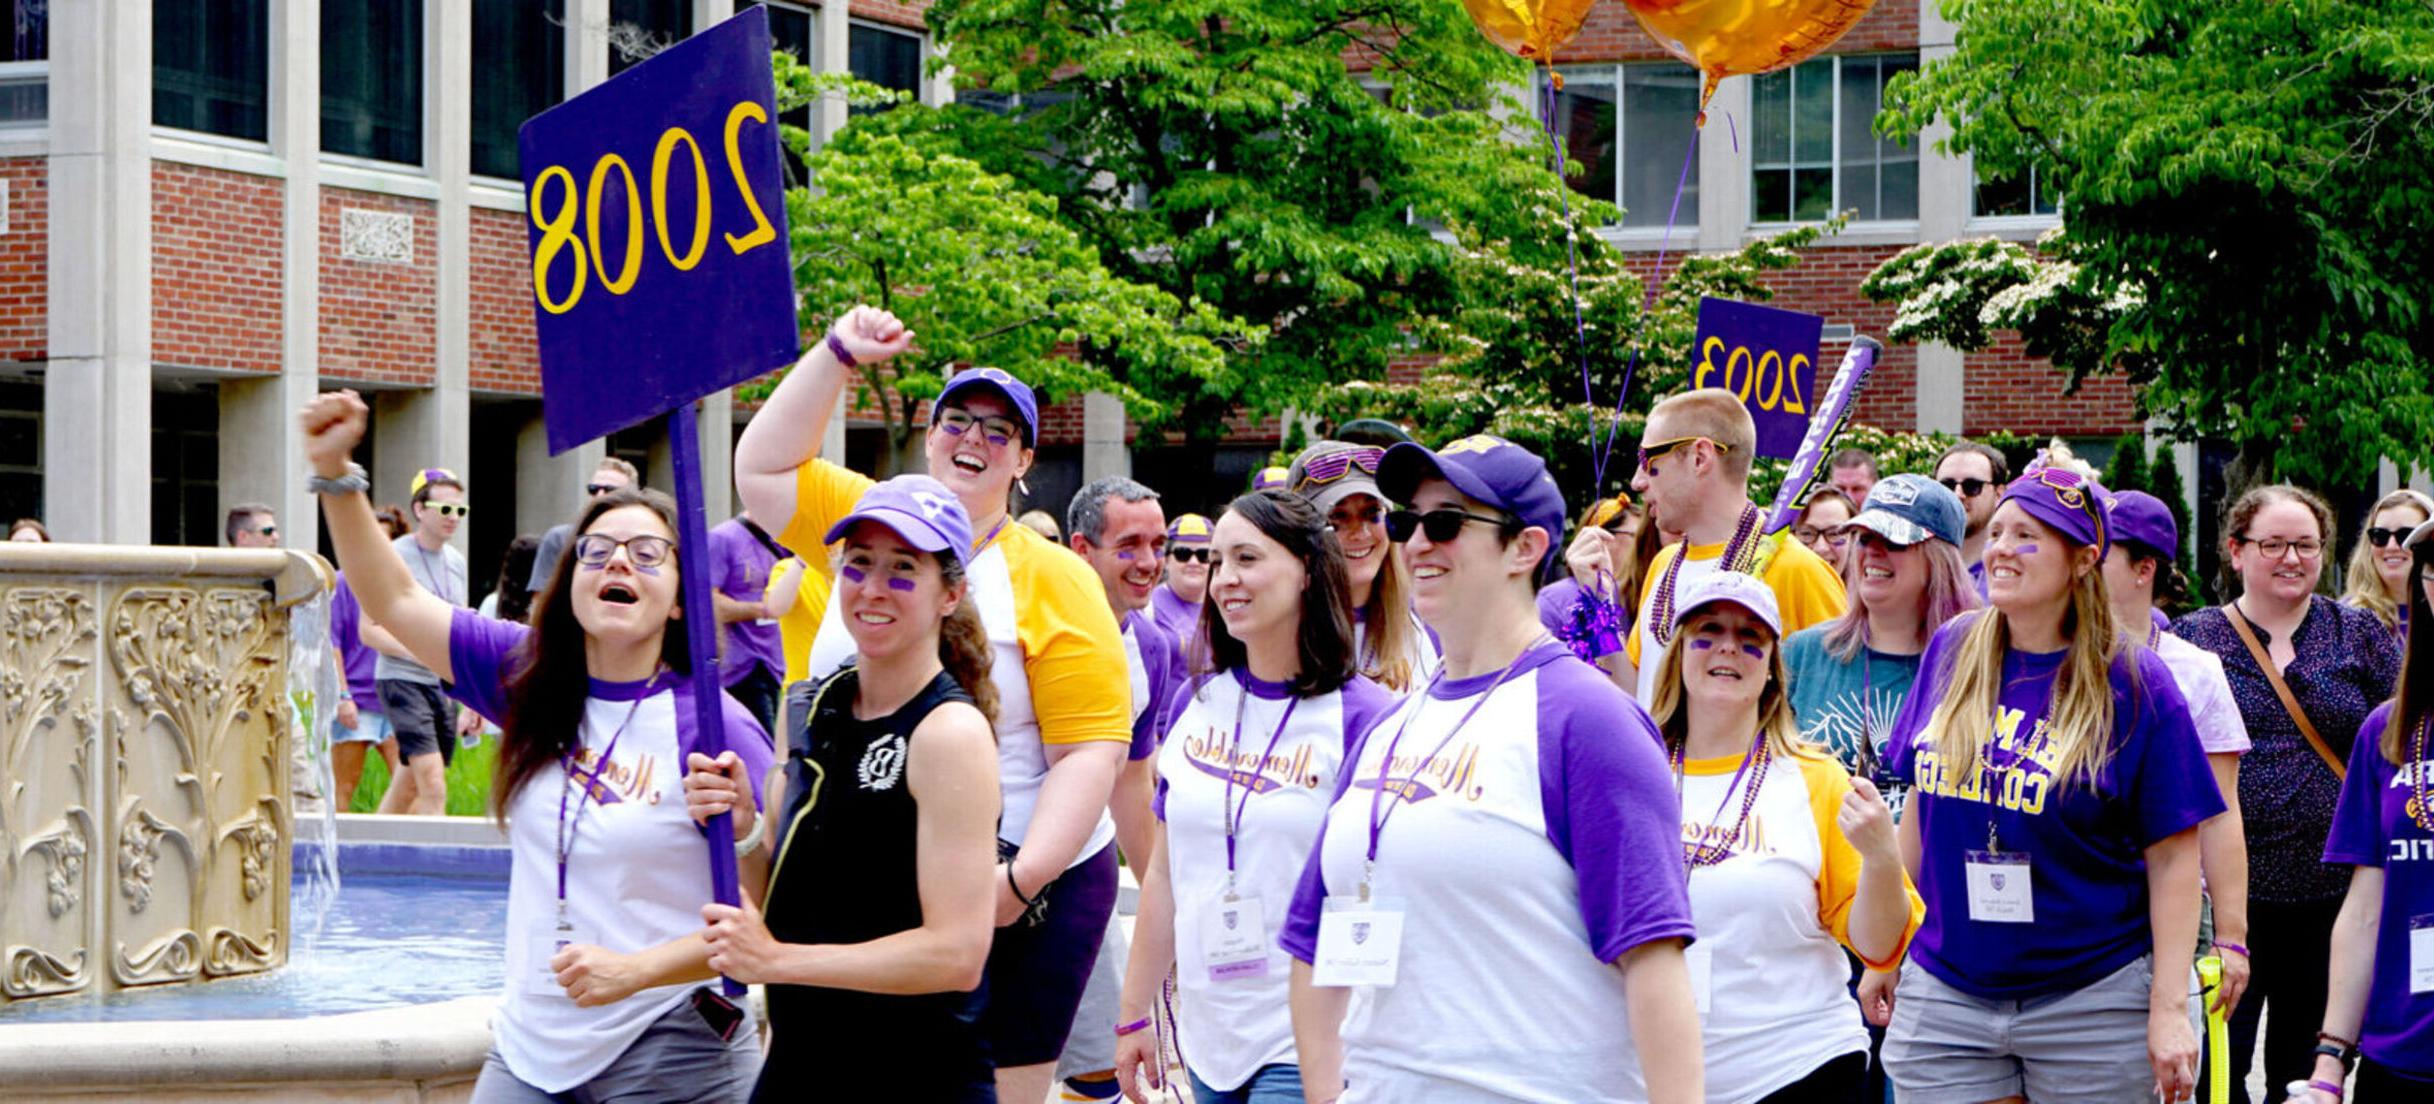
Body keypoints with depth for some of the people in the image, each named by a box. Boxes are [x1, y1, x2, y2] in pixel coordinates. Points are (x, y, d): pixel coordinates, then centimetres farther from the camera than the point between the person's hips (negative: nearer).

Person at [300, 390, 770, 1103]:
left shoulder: (708, 725, -12)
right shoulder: (531, 679, 5)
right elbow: (396, 601, 9)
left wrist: (634, 970, -22)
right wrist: (335, 475, -2)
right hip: (531, 1046, 5)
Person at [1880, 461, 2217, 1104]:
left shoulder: (2136, 687, -6)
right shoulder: (1950, 653, 5)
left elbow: (2173, 858, -7)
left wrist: (2169, 1010, -13)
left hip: (2094, 998, -3)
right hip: (1944, 995, 3)